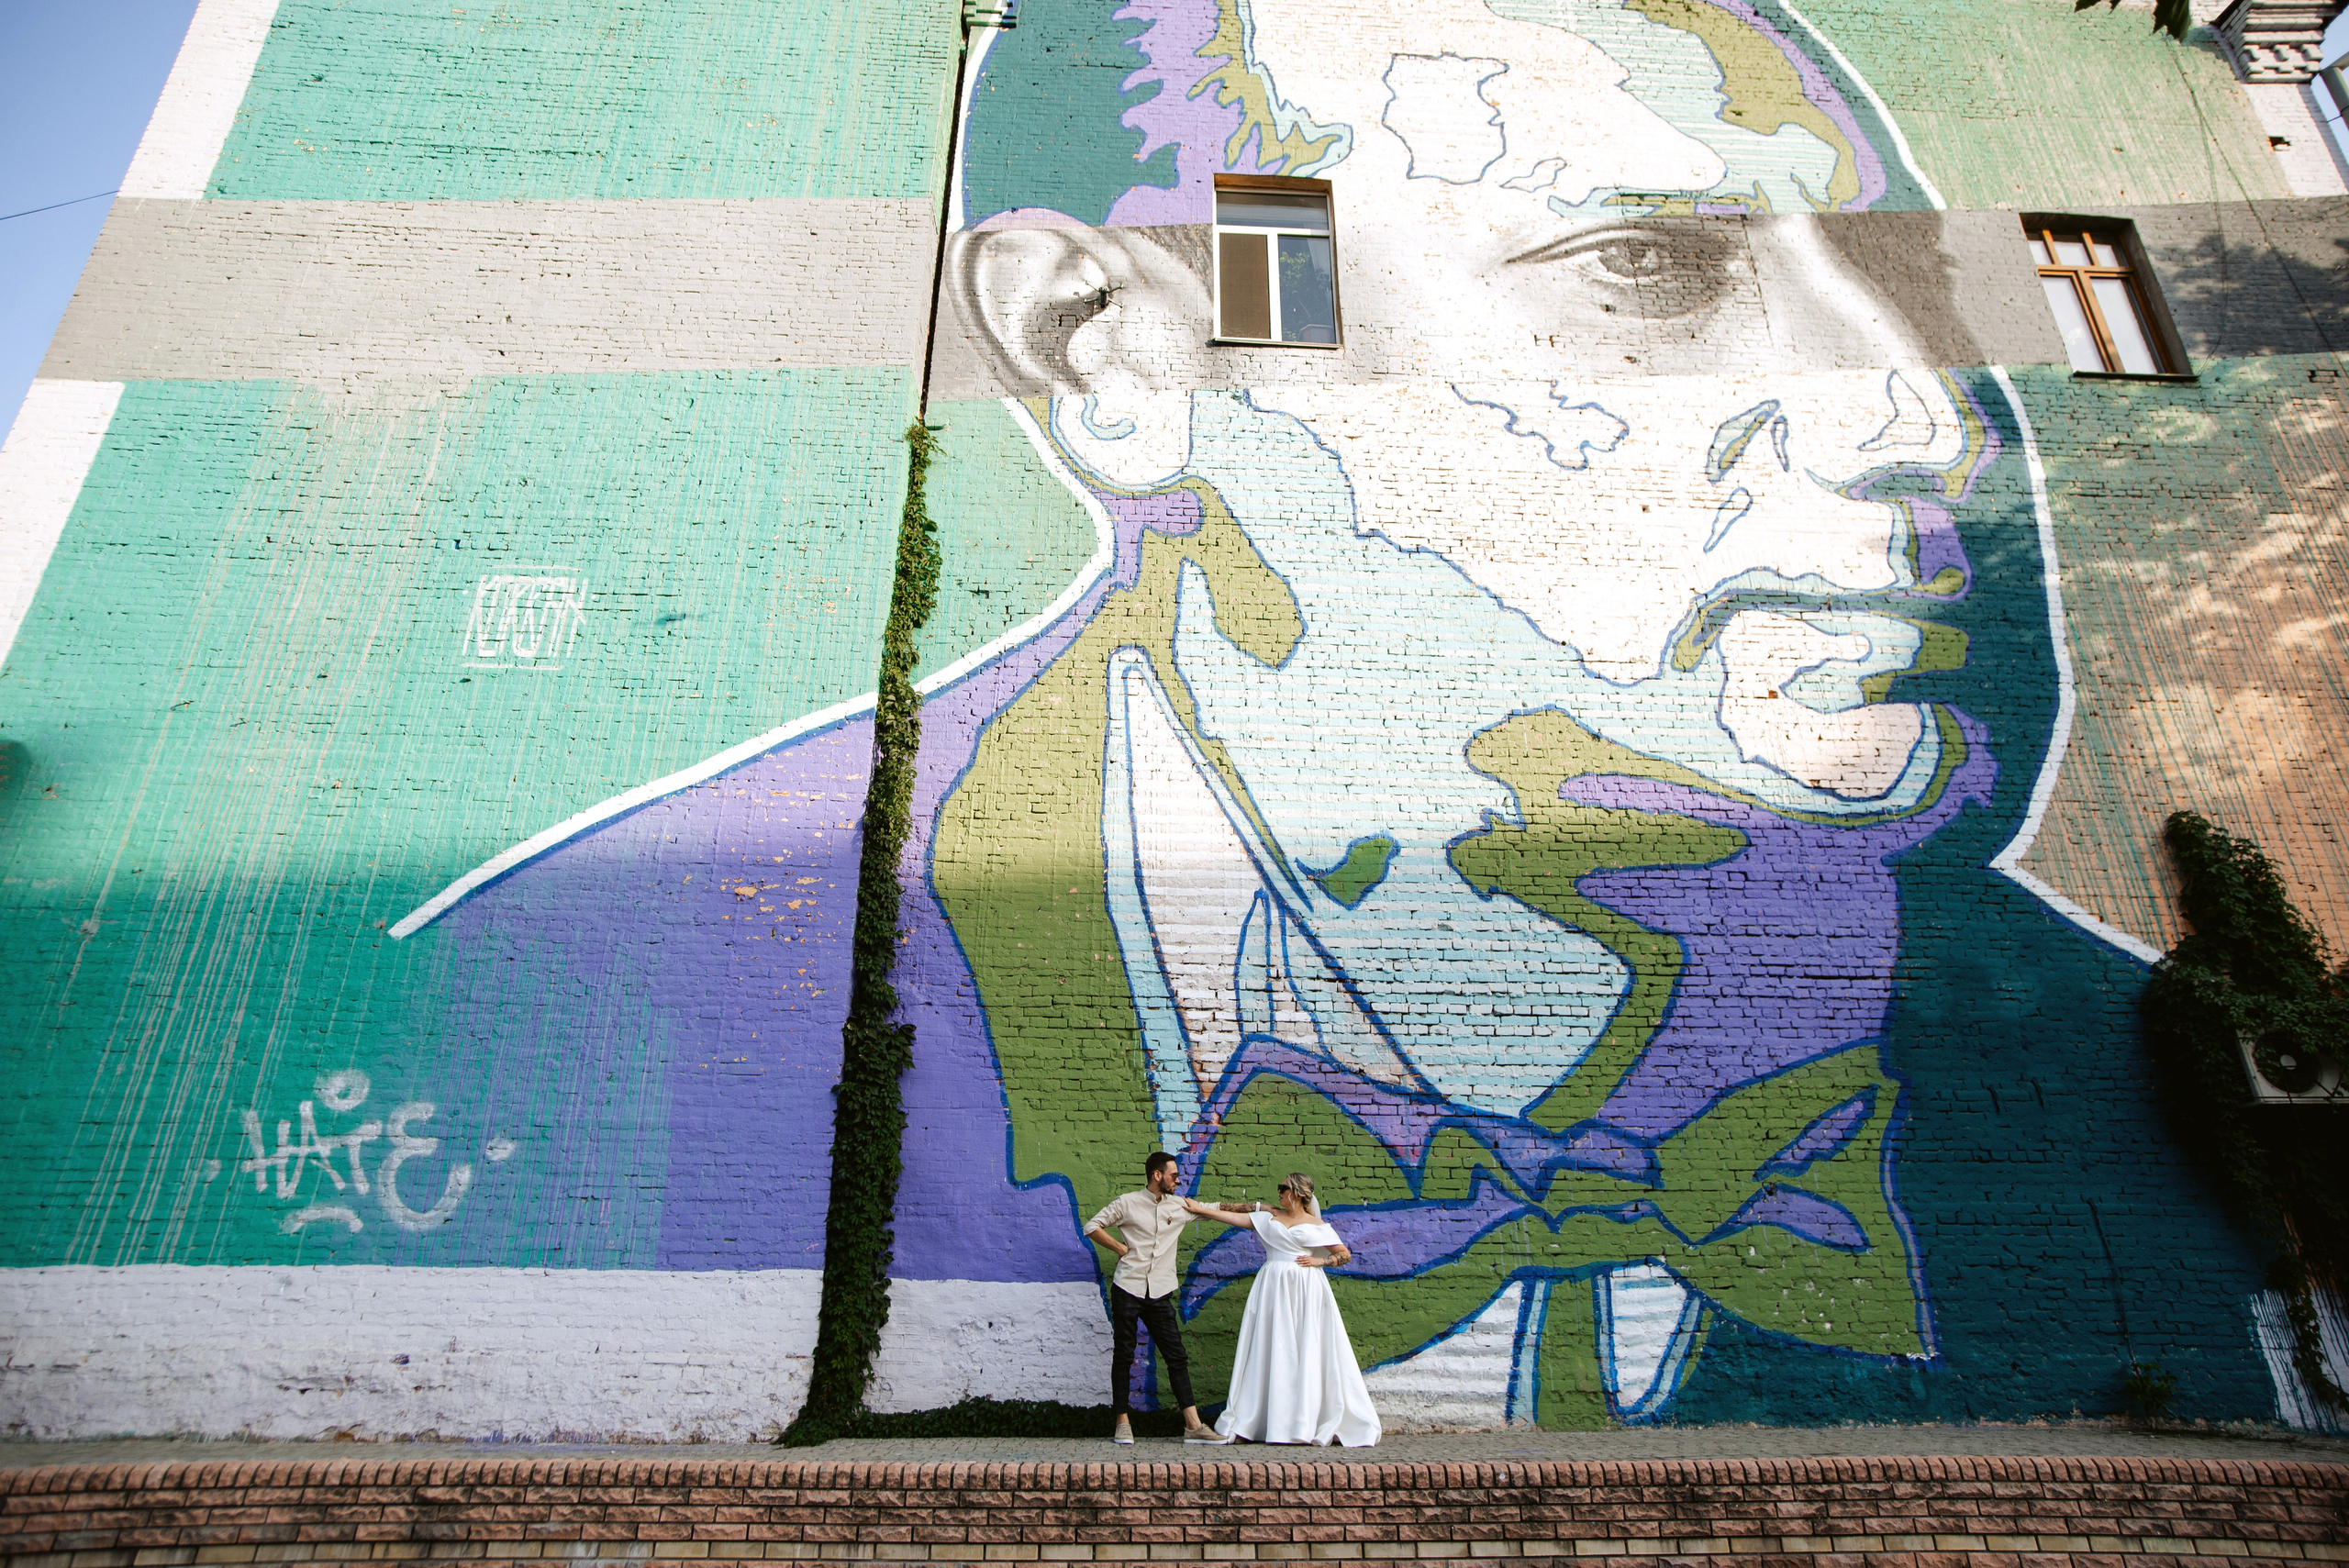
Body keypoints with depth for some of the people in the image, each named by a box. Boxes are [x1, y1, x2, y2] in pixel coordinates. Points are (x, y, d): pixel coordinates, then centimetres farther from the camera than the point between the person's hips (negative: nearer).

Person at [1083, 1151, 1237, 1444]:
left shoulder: (1181, 1206, 9)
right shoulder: (1127, 1203, -1)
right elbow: (1092, 1227, 2)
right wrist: (1120, 1247, -4)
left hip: (1160, 1294, 3)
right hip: (1127, 1288, -3)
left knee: (1177, 1356, -1)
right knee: (1123, 1355, 4)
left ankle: (1193, 1425, 0)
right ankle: (1123, 1422, 17)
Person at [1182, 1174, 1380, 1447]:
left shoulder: (1315, 1226, 3)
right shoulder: (1269, 1217, 11)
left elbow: (1346, 1255, 5)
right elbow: (1235, 1217, 10)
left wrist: (1319, 1261, -7)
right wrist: (1199, 1209, 8)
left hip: (1305, 1290, -3)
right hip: (1273, 1287, 3)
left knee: (1307, 1354, -3)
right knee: (1271, 1352, 2)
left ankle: (1308, 1423, 5)